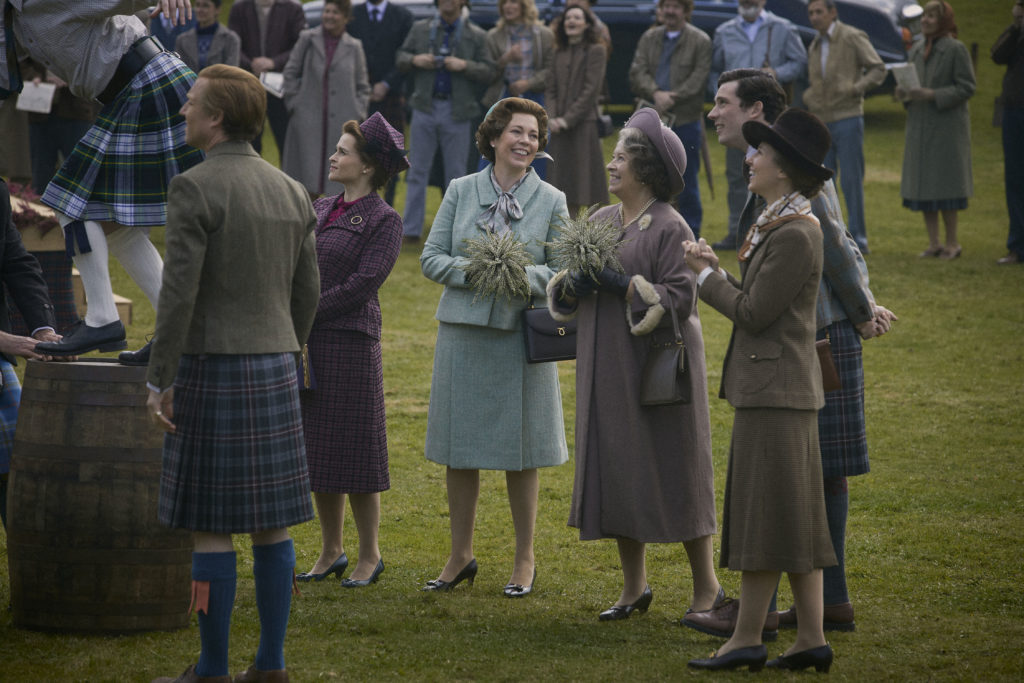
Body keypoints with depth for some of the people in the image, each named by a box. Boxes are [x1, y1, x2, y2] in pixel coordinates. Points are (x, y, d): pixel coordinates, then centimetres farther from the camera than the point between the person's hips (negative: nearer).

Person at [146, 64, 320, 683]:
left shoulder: (195, 189, -13)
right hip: (276, 374, 7)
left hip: (213, 372, -7)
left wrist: (159, 382, -12)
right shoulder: (292, 192, 9)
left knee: (211, 526, -1)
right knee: (270, 523, 9)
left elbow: (180, 293, -17)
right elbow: (307, 294, 13)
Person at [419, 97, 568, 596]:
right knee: (458, 450, 6)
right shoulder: (461, 191, 5)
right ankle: (460, 555, 19)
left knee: (519, 452, 4)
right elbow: (431, 258, 3)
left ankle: (524, 559, 17)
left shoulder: (551, 201, 3)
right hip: (462, 331, 1)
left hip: (521, 335, -1)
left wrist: (520, 275, -17)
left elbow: (564, 272, 1)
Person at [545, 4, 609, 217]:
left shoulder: (595, 51, -2)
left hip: (584, 125, -5)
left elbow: (591, 90, -9)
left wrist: (568, 119, -14)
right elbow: (551, 89, 12)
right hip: (560, 128, 5)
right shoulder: (560, 53, 15)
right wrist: (551, 117, -5)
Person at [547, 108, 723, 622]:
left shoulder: (670, 228, -10)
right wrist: (573, 283, -8)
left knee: (674, 473, -2)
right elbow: (569, 289, 15)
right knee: (615, 471, 8)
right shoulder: (600, 222, 12)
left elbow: (680, 297, -17)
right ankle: (634, 586, 18)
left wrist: (622, 284, -21)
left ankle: (706, 586, 8)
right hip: (607, 366, 7)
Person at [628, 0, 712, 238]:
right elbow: (637, 73, 0)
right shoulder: (649, 39, 11)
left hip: (685, 122, -4)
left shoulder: (700, 41, -2)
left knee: (687, 182, 3)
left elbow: (699, 79, -11)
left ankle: (691, 236, 11)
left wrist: (672, 97, -19)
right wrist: (656, 93, -18)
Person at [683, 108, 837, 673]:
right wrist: (717, 272, 8)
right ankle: (811, 639, 11)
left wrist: (707, 276, -5)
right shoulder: (779, 225, 14)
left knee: (762, 514, -5)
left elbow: (754, 314, -17)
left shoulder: (795, 235, -18)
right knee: (794, 516, 9)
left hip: (774, 389, -10)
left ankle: (747, 638, 0)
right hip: (774, 387, 10)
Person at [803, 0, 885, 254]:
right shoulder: (814, 47, 16)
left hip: (847, 118, -6)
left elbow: (878, 69, -6)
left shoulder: (853, 38, -3)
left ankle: (858, 238, -2)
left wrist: (856, 88, -19)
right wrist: (808, 98, 8)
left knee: (851, 180, -6)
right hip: (821, 121, 6)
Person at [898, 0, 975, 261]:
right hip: (919, 126, 6)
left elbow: (967, 87, -10)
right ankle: (933, 242, 13)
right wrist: (903, 93, -2)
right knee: (922, 186, 6)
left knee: (945, 187, -4)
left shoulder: (956, 49, -7)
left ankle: (952, 242, 6)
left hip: (947, 127, -6)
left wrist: (932, 95, -20)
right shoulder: (916, 50, 12)